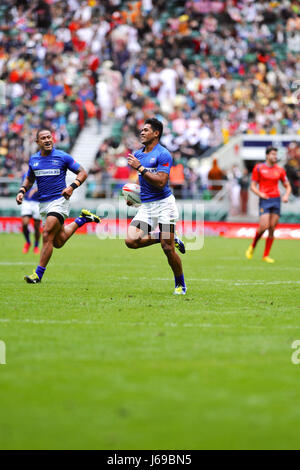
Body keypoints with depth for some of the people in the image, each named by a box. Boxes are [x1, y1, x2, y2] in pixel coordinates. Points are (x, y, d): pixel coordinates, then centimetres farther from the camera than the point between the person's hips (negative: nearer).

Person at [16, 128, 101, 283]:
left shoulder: (62, 157, -6)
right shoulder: (33, 159, 8)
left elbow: (82, 173, 0)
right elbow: (29, 179, 25)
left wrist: (72, 186, -16)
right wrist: (22, 191, 6)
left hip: (59, 200, -6)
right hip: (43, 203, 6)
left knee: (47, 235, -19)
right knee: (58, 242, 10)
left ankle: (38, 274, -14)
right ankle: (82, 219, 35)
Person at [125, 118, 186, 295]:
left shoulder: (163, 154, -10)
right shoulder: (137, 154, 13)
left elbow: (161, 182, -21)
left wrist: (140, 167, -20)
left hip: (163, 203, -7)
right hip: (146, 206, 7)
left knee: (168, 249, -8)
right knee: (131, 240, -12)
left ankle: (181, 284, 13)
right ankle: (171, 238, 9)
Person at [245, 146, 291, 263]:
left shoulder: (280, 170, 10)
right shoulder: (258, 168, 2)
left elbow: (287, 186, 17)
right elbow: (253, 186, 3)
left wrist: (286, 195, -3)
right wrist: (259, 194, -15)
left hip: (276, 200, 4)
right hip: (265, 201, -4)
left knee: (272, 228, 0)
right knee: (264, 226, -17)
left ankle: (266, 255, 6)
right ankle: (252, 246, 9)